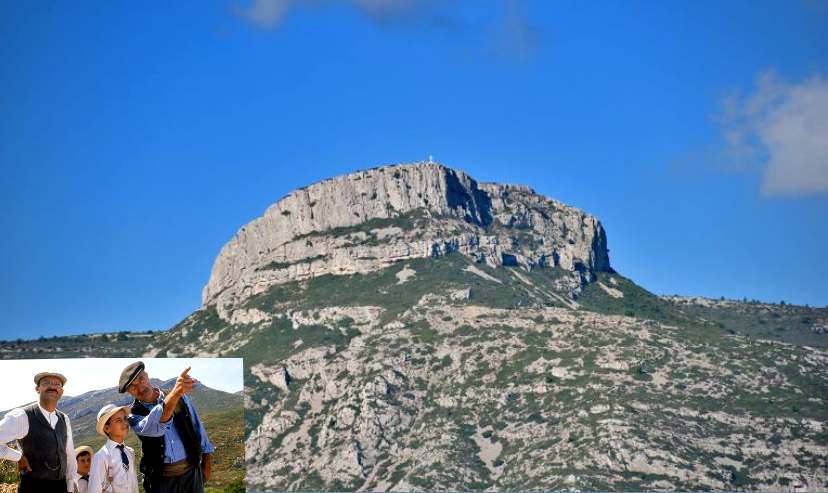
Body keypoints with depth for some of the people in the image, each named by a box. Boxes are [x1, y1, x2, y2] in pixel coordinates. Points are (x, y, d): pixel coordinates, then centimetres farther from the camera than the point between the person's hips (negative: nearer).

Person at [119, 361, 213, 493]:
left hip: (192, 472, 2)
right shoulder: (134, 414, -4)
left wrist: (206, 465, 8)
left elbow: (198, 428, 12)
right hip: (162, 479, -2)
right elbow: (152, 427, -26)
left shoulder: (180, 398, 5)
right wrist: (174, 395, -42)